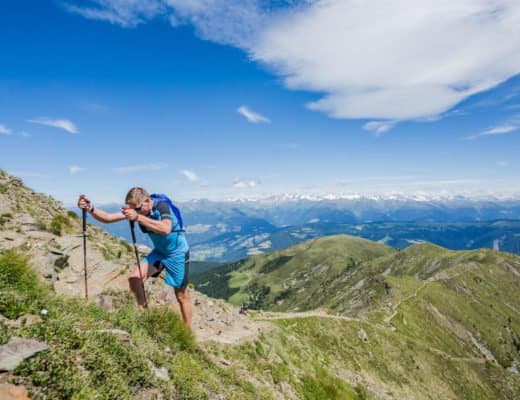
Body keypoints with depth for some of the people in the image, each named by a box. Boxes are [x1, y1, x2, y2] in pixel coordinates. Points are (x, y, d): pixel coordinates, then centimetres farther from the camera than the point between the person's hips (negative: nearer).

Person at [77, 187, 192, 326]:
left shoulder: (162, 206, -26)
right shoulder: (134, 209, -8)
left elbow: (166, 229, -44)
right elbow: (108, 218, -11)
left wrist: (138, 217, -48)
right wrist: (90, 208, -29)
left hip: (177, 253, -6)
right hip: (159, 251, 6)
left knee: (181, 296, 2)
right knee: (134, 278, -13)